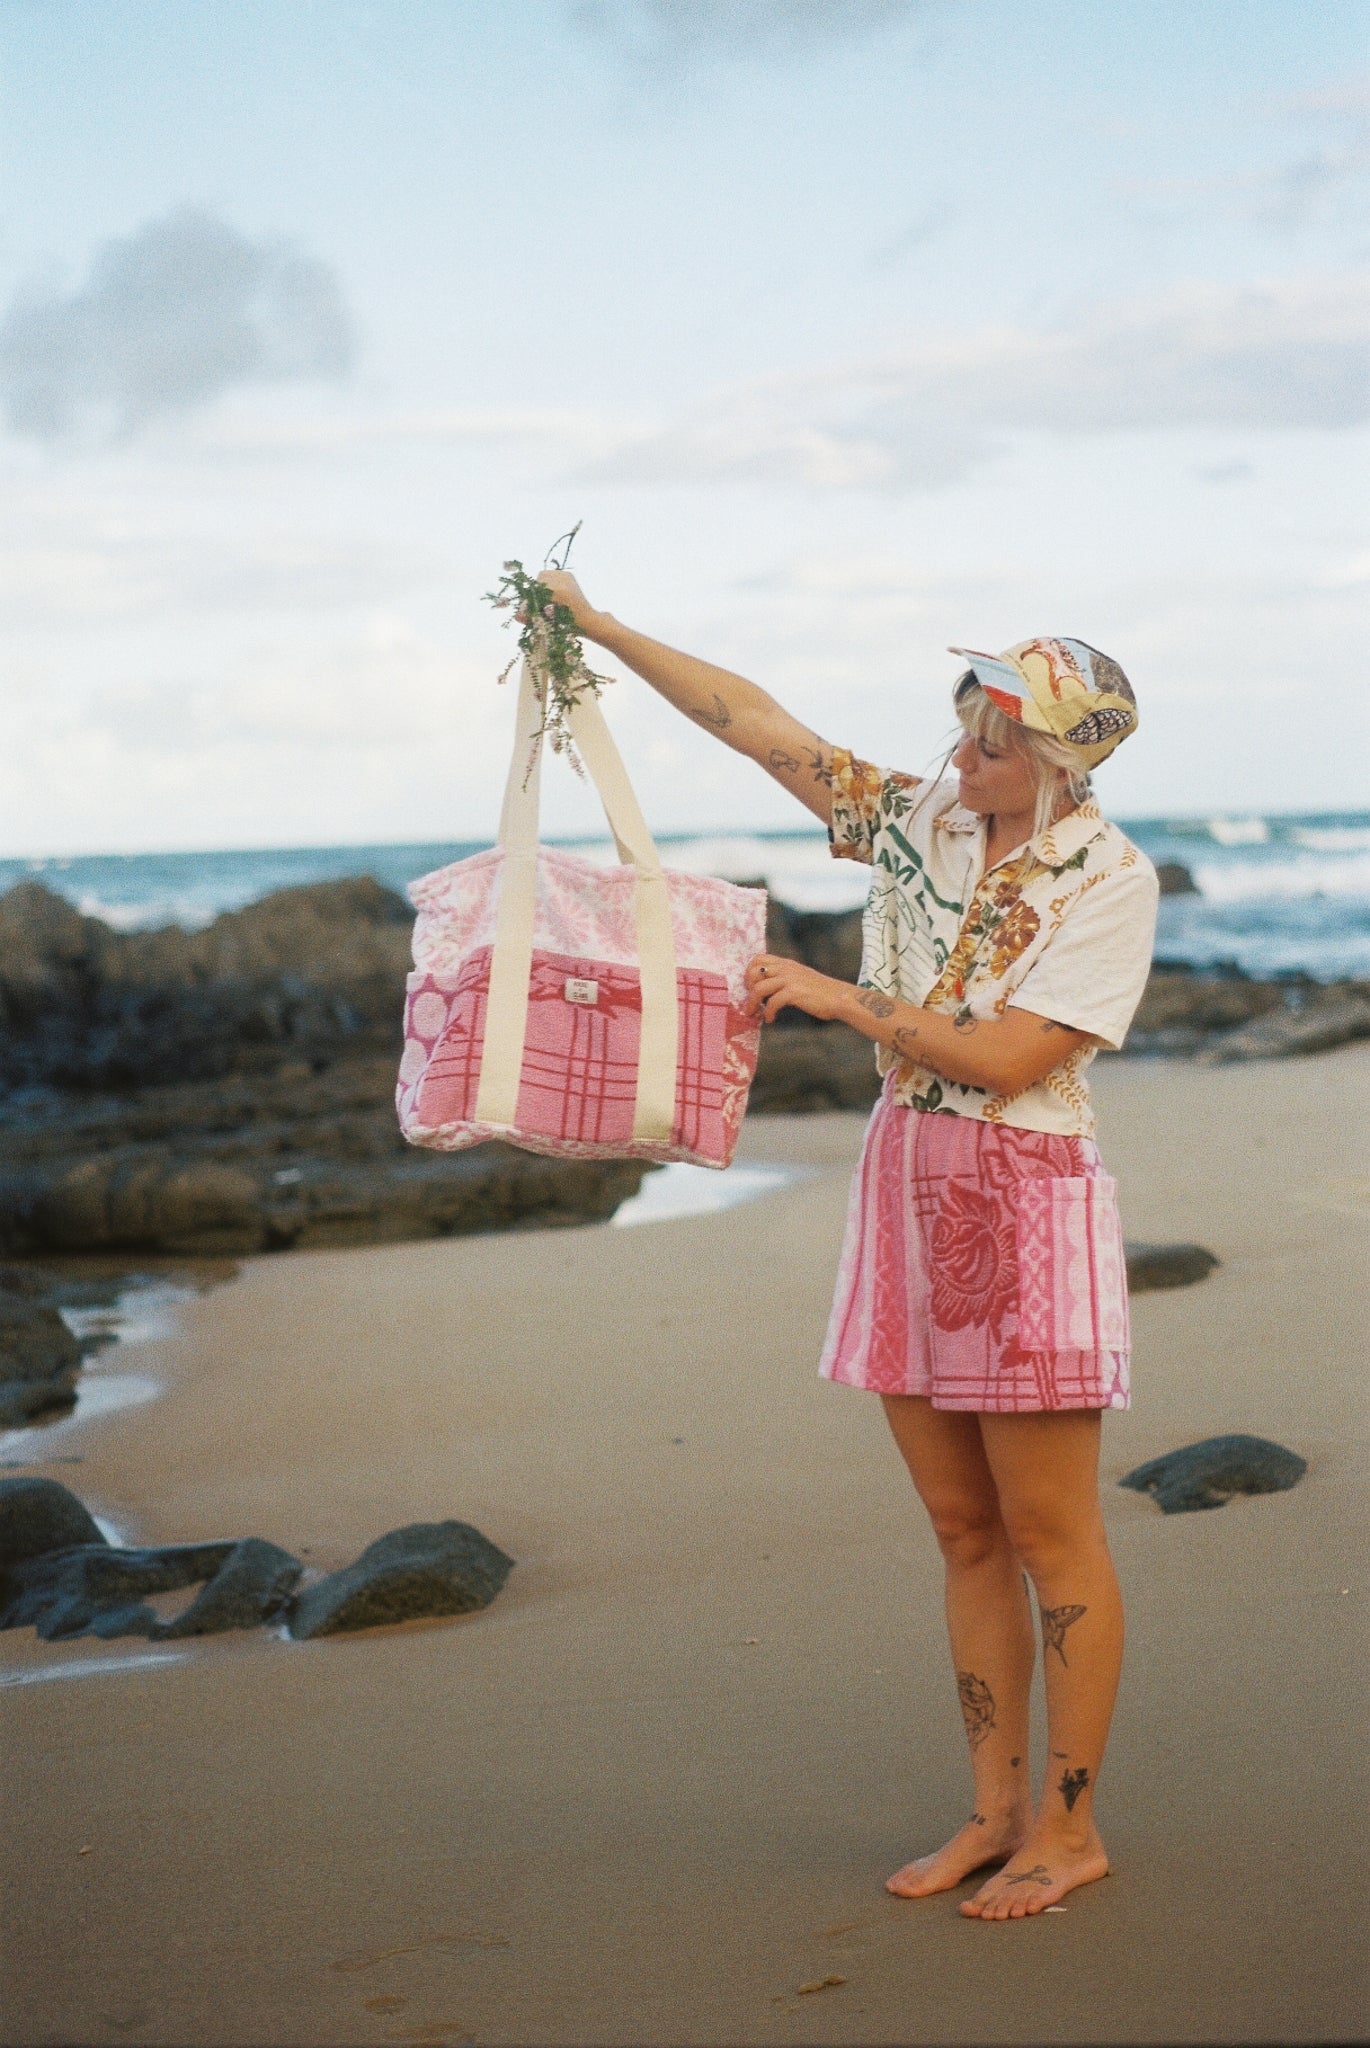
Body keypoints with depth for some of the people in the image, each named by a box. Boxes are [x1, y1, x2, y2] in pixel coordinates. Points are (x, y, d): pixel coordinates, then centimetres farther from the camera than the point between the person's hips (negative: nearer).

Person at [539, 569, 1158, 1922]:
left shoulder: (1109, 881, -10)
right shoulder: (920, 819, 6)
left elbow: (1011, 1057, -17)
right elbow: (750, 719, 9)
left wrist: (840, 998, -14)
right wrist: (604, 631, 8)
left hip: (1026, 1202, -6)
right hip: (906, 1184, 6)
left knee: (1051, 1540, 1)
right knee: (965, 1533, 11)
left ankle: (1070, 1828, 12)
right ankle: (997, 1810, 21)